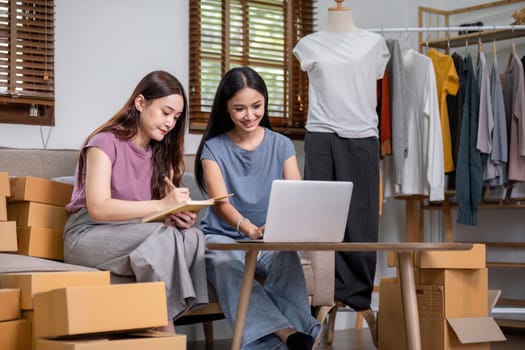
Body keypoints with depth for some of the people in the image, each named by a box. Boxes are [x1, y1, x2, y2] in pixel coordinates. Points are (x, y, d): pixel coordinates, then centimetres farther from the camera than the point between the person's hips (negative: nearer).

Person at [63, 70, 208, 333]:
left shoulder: (161, 153, 13)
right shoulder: (105, 142, -7)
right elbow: (98, 208, -19)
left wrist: (177, 216, -19)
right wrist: (161, 205, -25)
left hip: (135, 235, 6)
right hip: (88, 235, -6)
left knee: (192, 237, -27)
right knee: (163, 237, -34)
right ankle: (164, 330, -27)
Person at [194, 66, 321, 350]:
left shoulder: (281, 145, 8)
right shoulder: (213, 148, 2)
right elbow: (220, 202, -14)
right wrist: (250, 229, -37)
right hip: (223, 238, -1)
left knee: (288, 259, -34)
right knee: (225, 264, -36)